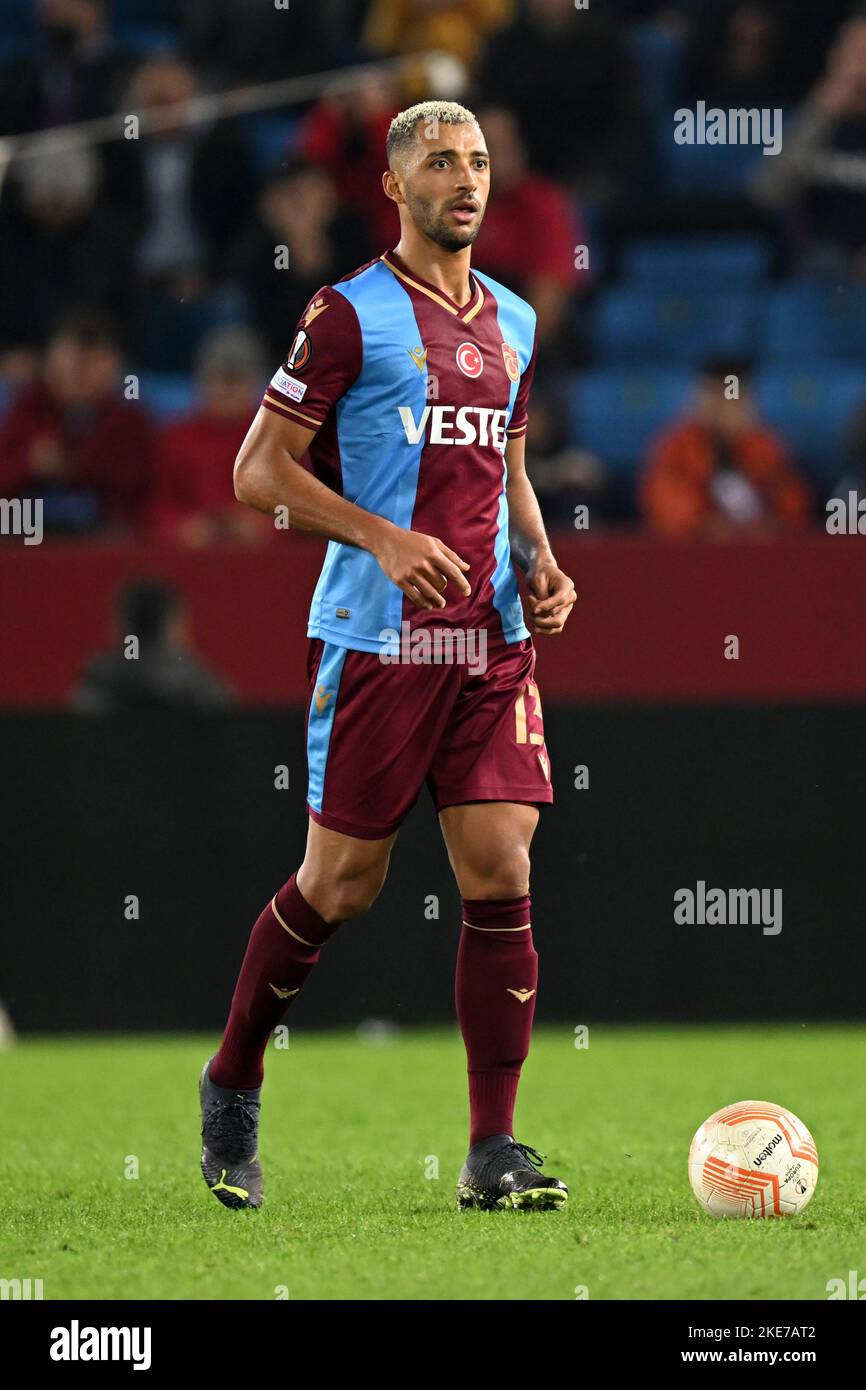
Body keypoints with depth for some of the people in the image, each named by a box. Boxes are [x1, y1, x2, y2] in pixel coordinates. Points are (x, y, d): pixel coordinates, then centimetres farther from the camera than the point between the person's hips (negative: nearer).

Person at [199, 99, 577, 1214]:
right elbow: (259, 470, -6)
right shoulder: (351, 314, -5)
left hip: (491, 641, 5)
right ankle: (232, 1082, 23)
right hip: (375, 641, -5)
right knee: (341, 882, 0)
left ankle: (492, 1152, -3)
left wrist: (540, 564, 7)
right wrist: (384, 538, -17)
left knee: (501, 873, -5)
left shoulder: (512, 321, 15)